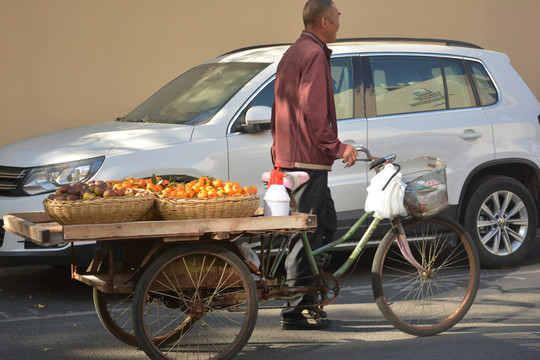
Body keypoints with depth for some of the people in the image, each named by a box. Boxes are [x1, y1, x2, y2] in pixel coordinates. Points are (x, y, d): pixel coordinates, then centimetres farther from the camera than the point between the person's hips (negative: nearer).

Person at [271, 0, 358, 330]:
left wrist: (279, 146, 28)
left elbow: (281, 108, 24)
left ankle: (309, 299, 18)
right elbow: (313, 111, -21)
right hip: (307, 157, -11)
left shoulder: (294, 53, 20)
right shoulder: (314, 55, -13)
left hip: (289, 153, 11)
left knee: (326, 225, 15)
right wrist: (337, 147, -15)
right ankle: (296, 310, -4)